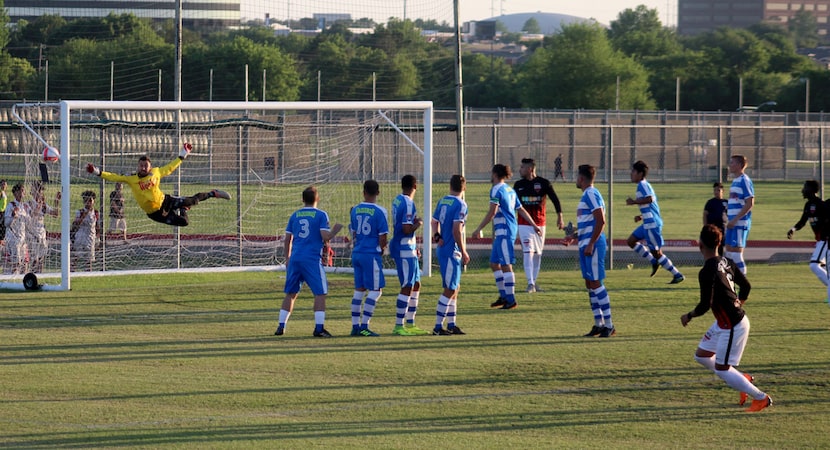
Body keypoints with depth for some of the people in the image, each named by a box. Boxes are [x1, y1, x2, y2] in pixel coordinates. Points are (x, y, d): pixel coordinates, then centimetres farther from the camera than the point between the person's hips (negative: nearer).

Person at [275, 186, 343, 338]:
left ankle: (281, 326, 12)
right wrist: (335, 230, 7)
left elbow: (287, 239, 14)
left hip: (295, 258, 5)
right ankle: (319, 328, -9)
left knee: (290, 294, 13)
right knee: (320, 293, -1)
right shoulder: (321, 215, -4)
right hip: (312, 260, -5)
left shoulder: (295, 215, 10)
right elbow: (325, 237, -12)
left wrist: (287, 258, 24)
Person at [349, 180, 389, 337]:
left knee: (359, 290, 12)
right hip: (372, 255, -6)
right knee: (375, 291, -1)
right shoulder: (379, 211, -11)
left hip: (357, 253, 6)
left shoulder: (355, 210, 6)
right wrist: (381, 250, 8)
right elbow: (383, 238, -11)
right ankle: (364, 326, -9)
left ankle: (355, 326, 13)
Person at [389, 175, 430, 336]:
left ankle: (410, 324, 18)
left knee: (416, 284, 15)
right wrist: (418, 224, -4)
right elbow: (407, 229, -24)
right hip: (405, 250, -10)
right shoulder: (408, 203, -17)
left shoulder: (397, 200, 12)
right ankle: (399, 326, -7)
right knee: (407, 287, -7)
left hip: (407, 249, 10)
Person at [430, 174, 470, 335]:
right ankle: (438, 326, -6)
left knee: (455, 287, 17)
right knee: (450, 289, -5)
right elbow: (456, 230, -20)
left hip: (443, 249, 9)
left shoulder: (442, 201, 10)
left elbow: (434, 222, 21)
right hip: (452, 251, -9)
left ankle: (451, 324, 21)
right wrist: (463, 251, -15)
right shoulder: (460, 205, -15)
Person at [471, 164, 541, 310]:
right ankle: (504, 296, 18)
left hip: (504, 231, -9)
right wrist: (534, 225, 27)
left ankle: (511, 300, -8)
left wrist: (479, 229, -14)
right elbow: (521, 210, 20)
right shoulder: (510, 190, 16)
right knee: (494, 263, 14)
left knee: (506, 265, -8)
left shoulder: (496, 190, -10)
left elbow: (492, 212, -16)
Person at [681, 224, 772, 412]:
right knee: (701, 355, 19)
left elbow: (705, 305, -24)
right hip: (723, 323, 9)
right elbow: (746, 286, 11)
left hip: (731, 327, -9)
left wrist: (688, 316, -5)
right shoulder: (727, 262, 0)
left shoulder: (707, 272, -25)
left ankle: (761, 398, 10)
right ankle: (743, 379, 24)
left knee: (722, 369, 2)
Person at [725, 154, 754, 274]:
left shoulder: (745, 181, -12)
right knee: (729, 252, 10)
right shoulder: (735, 181, 16)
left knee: (736, 253, -9)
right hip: (733, 223, 9)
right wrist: (728, 220, 18)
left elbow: (749, 203, -18)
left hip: (740, 223, -9)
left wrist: (735, 219, -21)